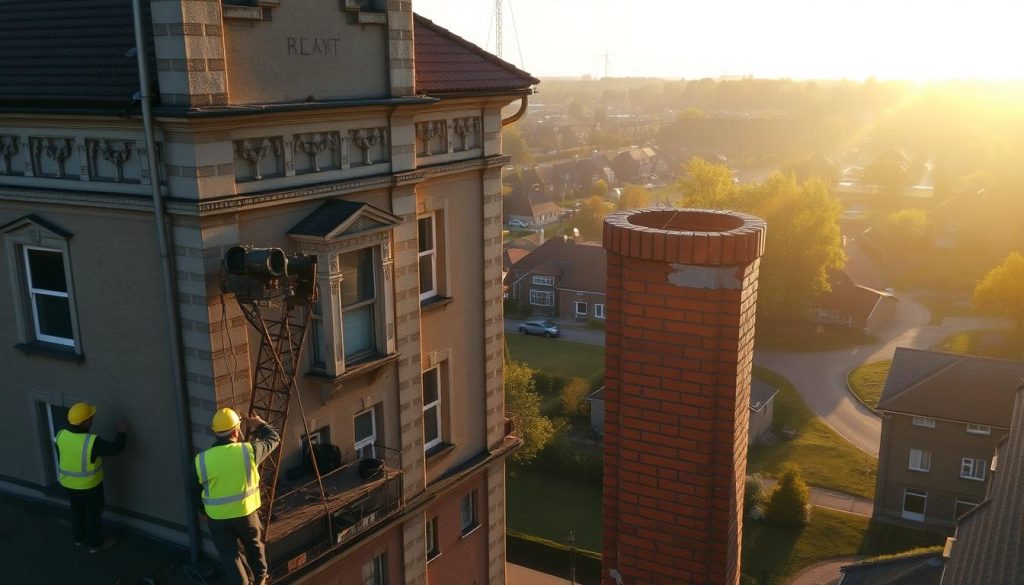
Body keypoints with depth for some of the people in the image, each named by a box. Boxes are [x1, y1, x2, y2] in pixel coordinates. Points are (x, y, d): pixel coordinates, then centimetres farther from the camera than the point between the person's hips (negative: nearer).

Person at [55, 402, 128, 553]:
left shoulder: (61, 436, -14)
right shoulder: (92, 442, -32)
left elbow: (61, 458, 2)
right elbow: (116, 449, -21)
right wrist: (122, 432, -6)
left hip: (68, 483, 6)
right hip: (89, 486, -5)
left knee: (77, 510, 26)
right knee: (93, 513, 15)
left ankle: (79, 538, 45)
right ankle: (95, 543, 31)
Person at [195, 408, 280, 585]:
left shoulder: (202, 459, -12)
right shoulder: (248, 451, -17)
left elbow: (198, 490, 0)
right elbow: (273, 438, 0)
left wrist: (205, 511, 19)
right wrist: (260, 424, 20)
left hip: (217, 518, 0)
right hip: (245, 513, 0)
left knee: (229, 557, 13)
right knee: (254, 545, 26)